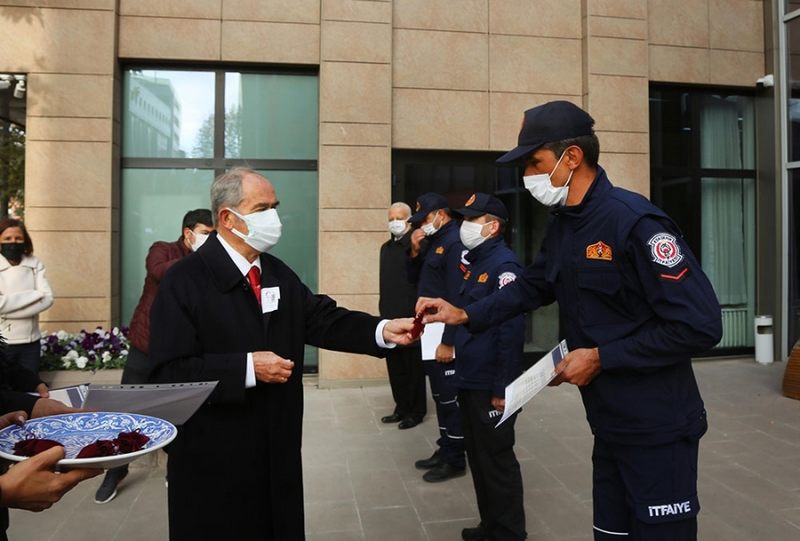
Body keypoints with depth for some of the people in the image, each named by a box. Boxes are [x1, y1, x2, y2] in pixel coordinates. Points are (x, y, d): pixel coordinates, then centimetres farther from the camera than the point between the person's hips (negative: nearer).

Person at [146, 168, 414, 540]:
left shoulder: (278, 273, 9)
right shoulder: (184, 281, -14)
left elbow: (323, 319, 0)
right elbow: (168, 374, -20)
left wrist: (382, 330, -15)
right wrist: (247, 367, -23)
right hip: (214, 460, -6)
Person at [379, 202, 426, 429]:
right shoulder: (386, 247, 14)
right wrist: (383, 308, 16)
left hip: (410, 317, -7)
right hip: (390, 316, 7)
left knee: (414, 367, 4)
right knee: (395, 366, 14)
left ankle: (416, 411, 16)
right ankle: (401, 407, 26)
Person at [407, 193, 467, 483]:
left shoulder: (455, 243, -16)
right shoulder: (433, 242, 13)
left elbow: (457, 298, -21)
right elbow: (416, 278, 19)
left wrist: (448, 341, -22)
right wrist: (415, 252, 1)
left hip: (445, 337, -9)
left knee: (450, 398, 1)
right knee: (440, 396, 16)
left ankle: (455, 460, 13)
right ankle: (445, 450, 28)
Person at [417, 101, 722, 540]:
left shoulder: (635, 222, -23)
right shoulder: (563, 224, 6)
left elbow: (700, 326, -25)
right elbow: (533, 285, 17)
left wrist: (599, 358, -20)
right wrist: (464, 315, 4)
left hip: (657, 430, -8)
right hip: (609, 425, 9)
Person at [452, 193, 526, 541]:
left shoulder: (503, 264, -15)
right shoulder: (475, 263, 13)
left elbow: (511, 330, -22)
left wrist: (503, 387, -22)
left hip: (490, 386, -9)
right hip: (469, 382, 9)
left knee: (497, 460, 4)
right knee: (478, 457, 18)